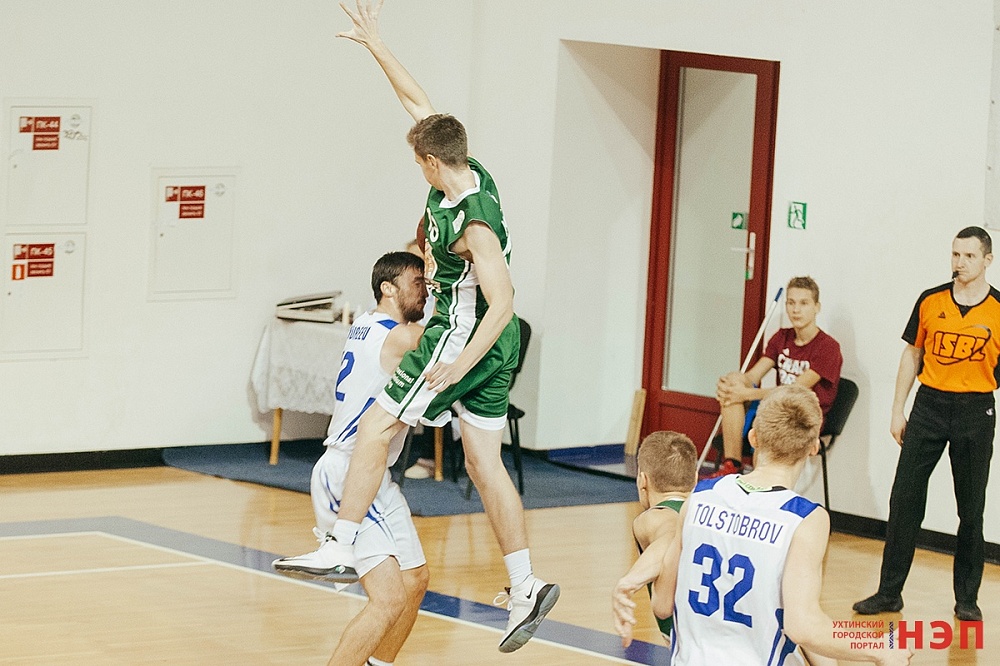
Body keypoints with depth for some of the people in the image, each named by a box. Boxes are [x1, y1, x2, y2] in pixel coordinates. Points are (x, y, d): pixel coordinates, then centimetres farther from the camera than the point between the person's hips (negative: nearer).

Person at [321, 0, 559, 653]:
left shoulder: (475, 223, -25)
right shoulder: (468, 170, -1)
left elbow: (502, 304, -27)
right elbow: (418, 99, 9)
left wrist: (456, 367, -27)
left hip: (467, 337, -9)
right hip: (491, 339, 9)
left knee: (376, 428, -3)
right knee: (485, 463, 9)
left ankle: (341, 550, -1)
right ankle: (527, 588, 9)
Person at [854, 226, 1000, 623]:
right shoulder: (930, 302, 3)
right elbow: (912, 354, 11)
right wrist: (898, 409, 8)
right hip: (930, 404, 2)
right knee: (904, 500, 0)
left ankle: (967, 598, 16)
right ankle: (889, 592, 7)